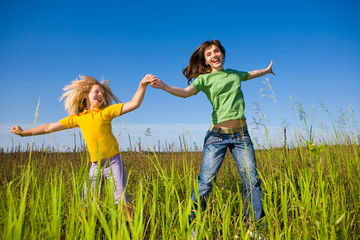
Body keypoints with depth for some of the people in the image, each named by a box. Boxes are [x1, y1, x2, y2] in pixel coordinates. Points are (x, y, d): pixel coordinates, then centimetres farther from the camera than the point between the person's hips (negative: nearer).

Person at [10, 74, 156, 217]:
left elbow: (134, 104, -11)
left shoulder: (107, 111, -1)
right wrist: (23, 132, 23)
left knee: (122, 201, -5)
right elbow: (49, 127, 18)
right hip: (95, 166, 4)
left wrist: (142, 85, -24)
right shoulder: (77, 118, 9)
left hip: (113, 162, -3)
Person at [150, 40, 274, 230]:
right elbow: (186, 92, -15)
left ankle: (256, 226, 18)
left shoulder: (234, 74, 17)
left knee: (252, 180, 2)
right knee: (206, 181, -7)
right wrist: (164, 87, -32)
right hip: (217, 135, -4)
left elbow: (250, 74, 39)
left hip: (241, 135, 4)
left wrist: (266, 70, 55)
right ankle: (191, 224, 9)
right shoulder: (205, 79, 3)